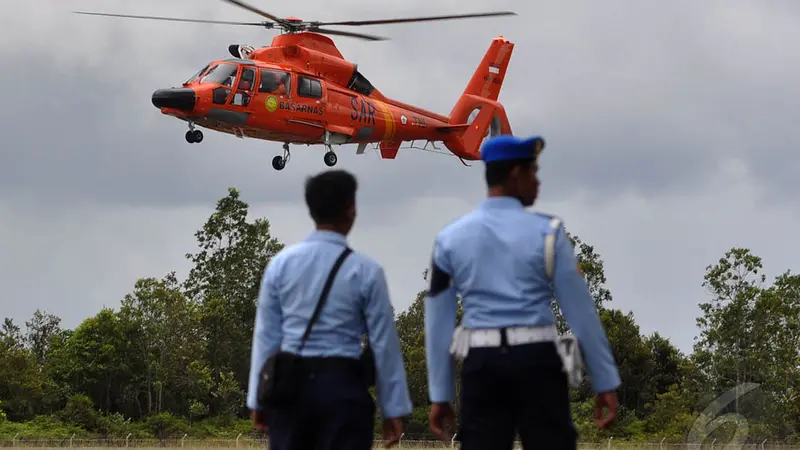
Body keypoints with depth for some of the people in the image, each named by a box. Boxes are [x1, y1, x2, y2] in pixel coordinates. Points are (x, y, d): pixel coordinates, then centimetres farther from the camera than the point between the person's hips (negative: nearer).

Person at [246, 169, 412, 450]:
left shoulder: (281, 263, 4)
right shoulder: (365, 271, -4)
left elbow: (266, 335, 5)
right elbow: (383, 343, -3)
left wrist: (259, 398, 11)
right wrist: (394, 408, 3)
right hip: (342, 386, -3)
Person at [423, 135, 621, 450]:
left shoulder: (449, 238, 5)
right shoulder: (545, 232, -2)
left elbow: (438, 323, 7)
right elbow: (580, 310, -1)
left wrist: (440, 395, 12)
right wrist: (605, 382, 5)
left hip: (482, 365, 2)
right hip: (536, 362, -2)